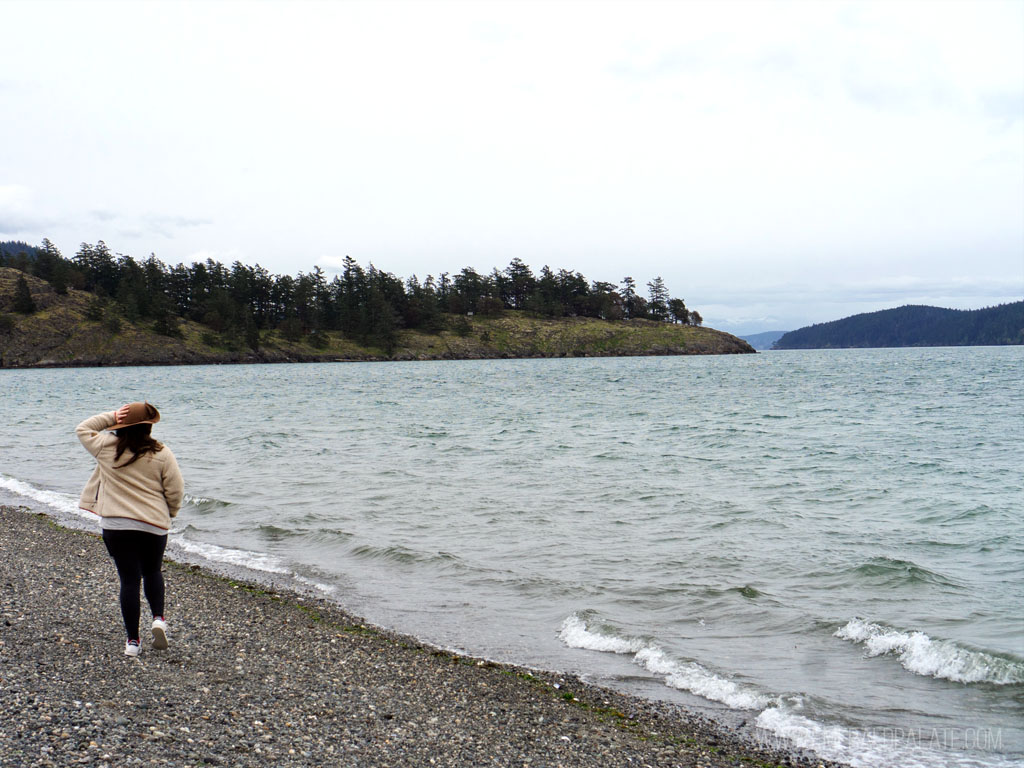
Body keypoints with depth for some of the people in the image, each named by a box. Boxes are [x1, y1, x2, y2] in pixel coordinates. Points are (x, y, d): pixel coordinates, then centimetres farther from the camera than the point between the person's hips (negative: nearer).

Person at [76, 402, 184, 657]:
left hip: (115, 525, 0)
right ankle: (158, 618, 2)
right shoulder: (162, 454, -5)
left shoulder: (107, 447, -2)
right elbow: (176, 490, -4)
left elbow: (83, 429, 17)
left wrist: (111, 417, 9)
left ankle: (132, 640, 6)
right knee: (152, 572, 22)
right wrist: (169, 512, 14)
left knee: (129, 580, 4)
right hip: (154, 524, 0)